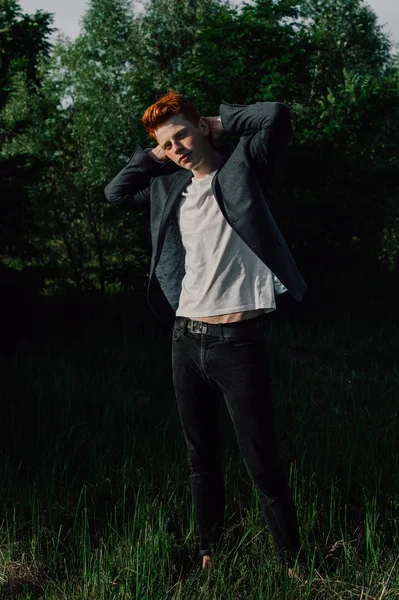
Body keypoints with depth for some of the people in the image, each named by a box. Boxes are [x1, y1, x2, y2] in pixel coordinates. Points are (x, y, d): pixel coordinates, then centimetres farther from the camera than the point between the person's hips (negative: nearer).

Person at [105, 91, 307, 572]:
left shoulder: (242, 168, 0)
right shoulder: (169, 187, 14)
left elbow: (277, 117, -14)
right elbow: (116, 192, 24)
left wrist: (222, 122, 0)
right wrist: (153, 156, 15)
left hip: (239, 340, -5)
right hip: (186, 339, 6)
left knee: (261, 462, -2)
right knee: (201, 459, 16)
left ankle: (293, 563, 10)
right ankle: (208, 553, 30)